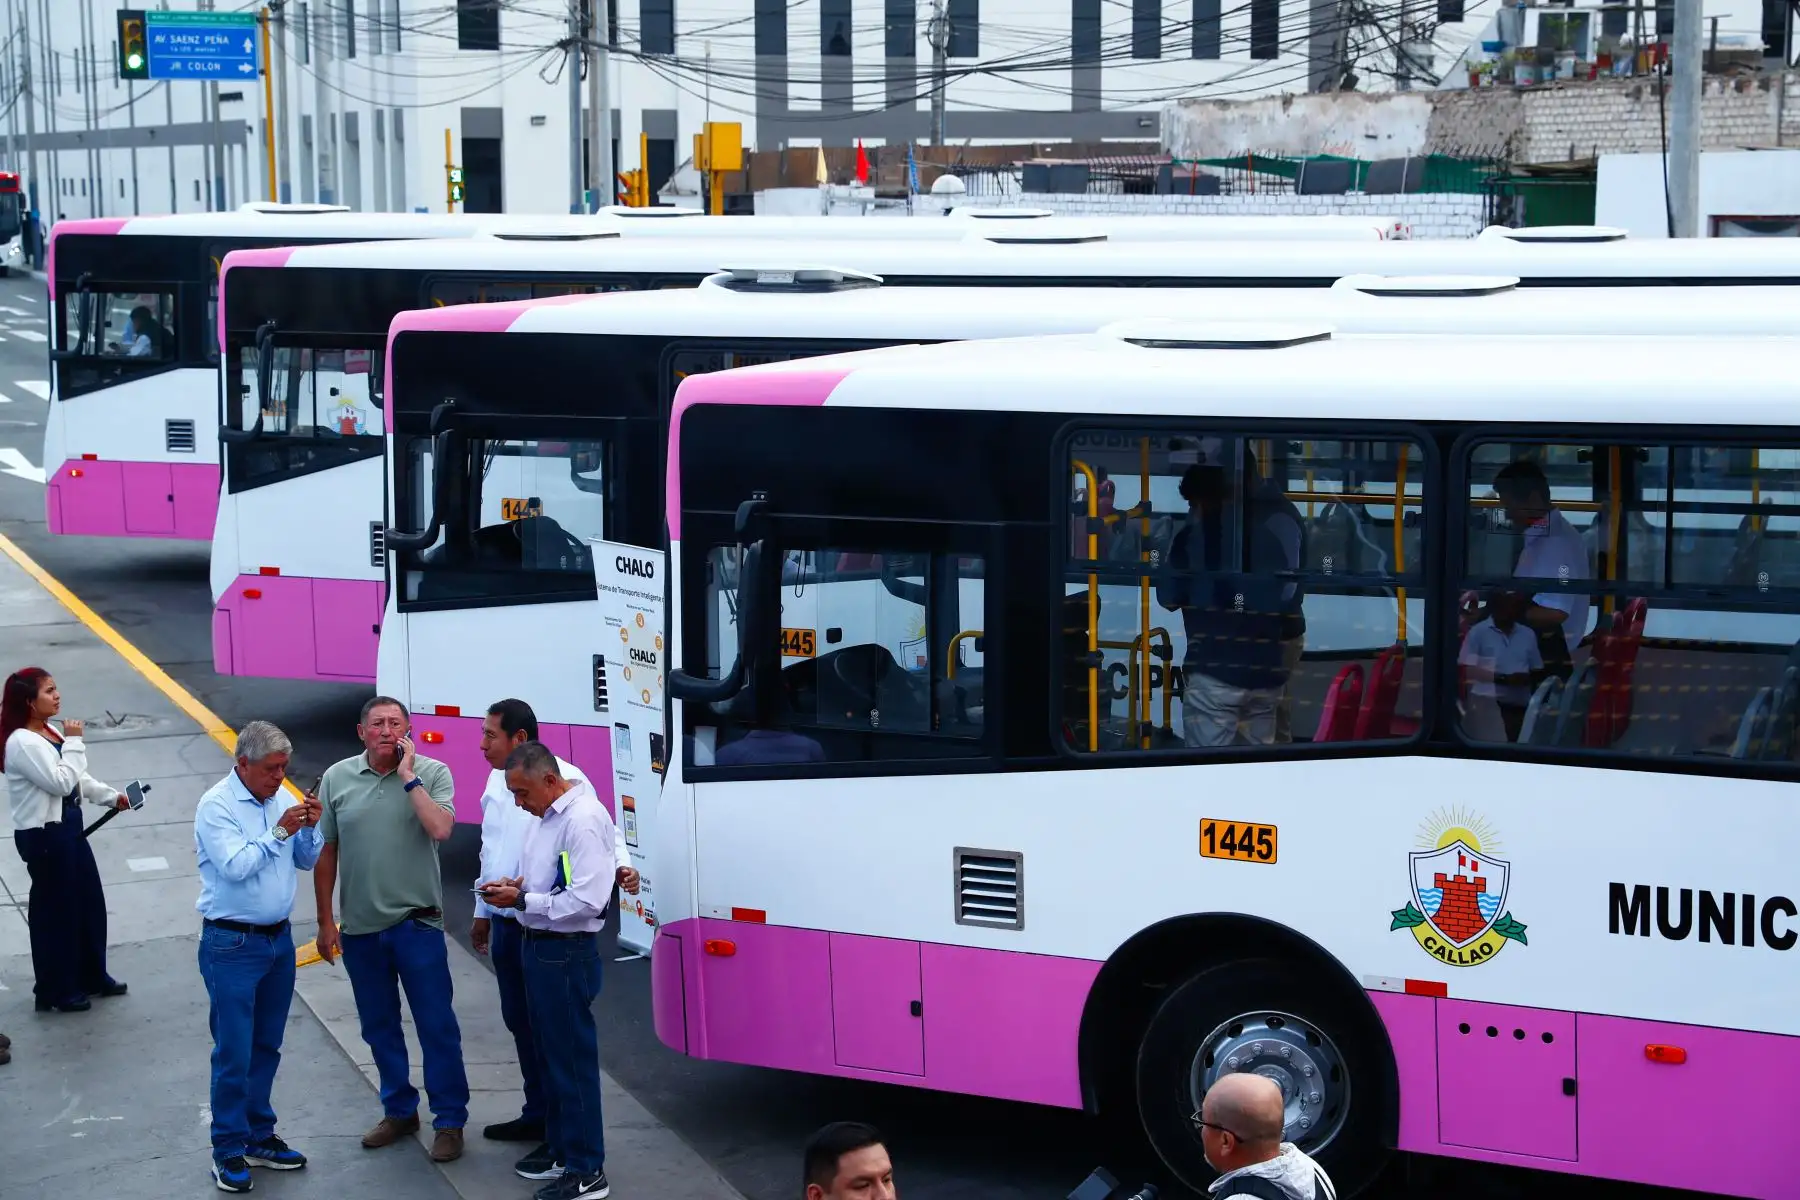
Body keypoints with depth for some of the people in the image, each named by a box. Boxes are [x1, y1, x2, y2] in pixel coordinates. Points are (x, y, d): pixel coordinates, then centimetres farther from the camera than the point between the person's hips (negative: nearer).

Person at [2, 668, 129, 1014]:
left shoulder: (52, 732, 9)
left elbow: (77, 778, 18)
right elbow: (61, 781, -26)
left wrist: (112, 797, 10)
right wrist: (73, 743, -18)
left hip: (67, 827, 10)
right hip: (42, 835, -10)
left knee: (90, 902, 17)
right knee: (54, 909, 2)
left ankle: (92, 976, 33)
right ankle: (55, 991, 15)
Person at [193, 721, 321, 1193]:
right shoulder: (216, 806, -12)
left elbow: (306, 861, 10)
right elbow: (235, 866, -22)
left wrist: (309, 828, -8)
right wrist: (280, 831, -23)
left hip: (279, 940, 6)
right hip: (232, 945, -6)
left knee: (266, 1048, 14)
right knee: (233, 1053, -2)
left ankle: (259, 1137, 24)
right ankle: (228, 1150, 7)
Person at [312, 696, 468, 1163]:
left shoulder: (432, 773, -6)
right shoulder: (337, 778, 1)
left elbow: (440, 830, -22)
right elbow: (325, 853, 6)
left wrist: (408, 776, -17)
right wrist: (325, 921, 5)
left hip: (417, 924, -3)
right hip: (360, 928, 3)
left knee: (437, 1025, 0)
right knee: (379, 1027, 15)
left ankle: (450, 1121, 11)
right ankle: (399, 1111, 30)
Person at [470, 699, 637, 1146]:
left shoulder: (563, 778, -14)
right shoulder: (497, 780, 11)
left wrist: (621, 864, -32)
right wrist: (482, 912, 25)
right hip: (505, 923, 8)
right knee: (519, 1021, 16)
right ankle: (537, 1114, 29)